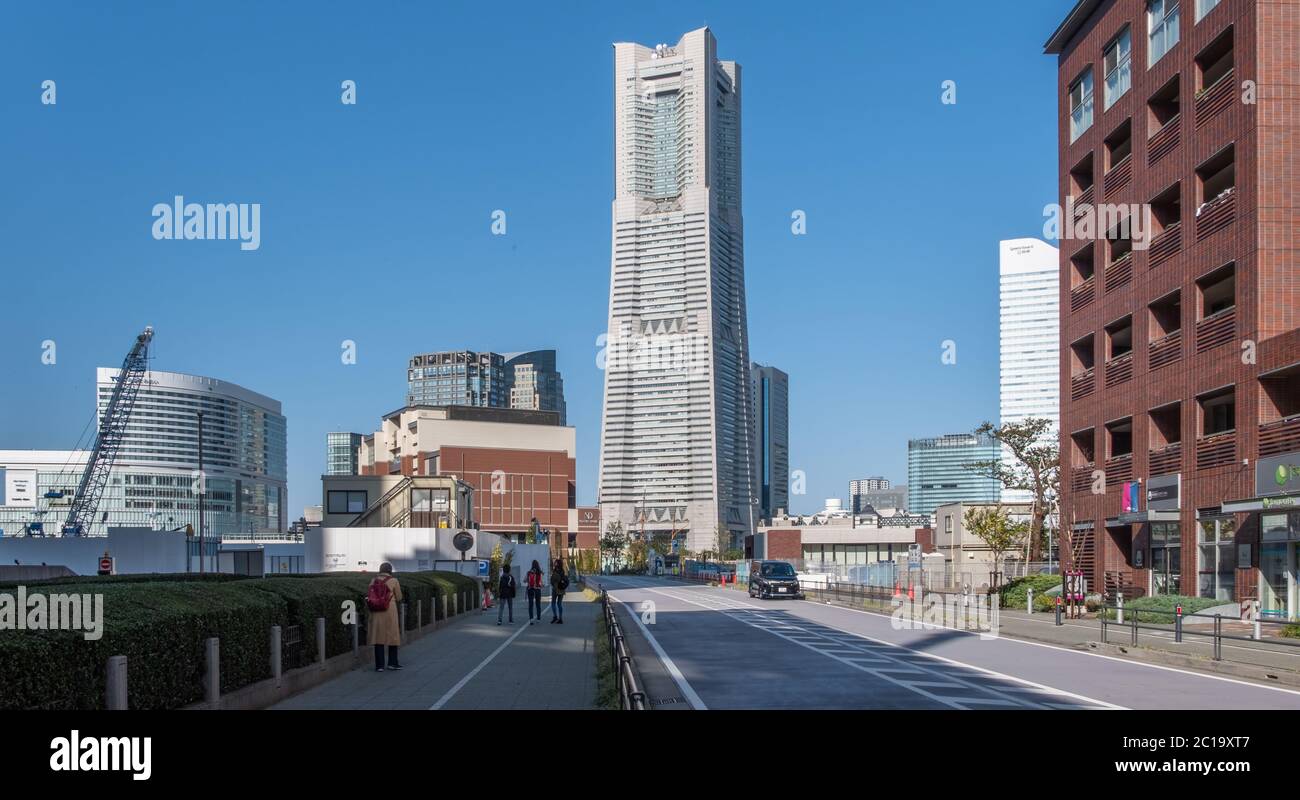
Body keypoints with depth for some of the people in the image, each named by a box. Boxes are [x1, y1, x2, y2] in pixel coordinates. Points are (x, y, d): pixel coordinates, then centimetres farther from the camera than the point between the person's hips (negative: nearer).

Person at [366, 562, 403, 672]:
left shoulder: (374, 581, 3)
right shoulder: (394, 581, -6)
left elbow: (368, 597, 2)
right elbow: (399, 598, 1)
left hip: (376, 614, 3)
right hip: (390, 612, -3)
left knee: (378, 638, 6)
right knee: (393, 636, 11)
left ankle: (379, 665, 4)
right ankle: (392, 662, 12)